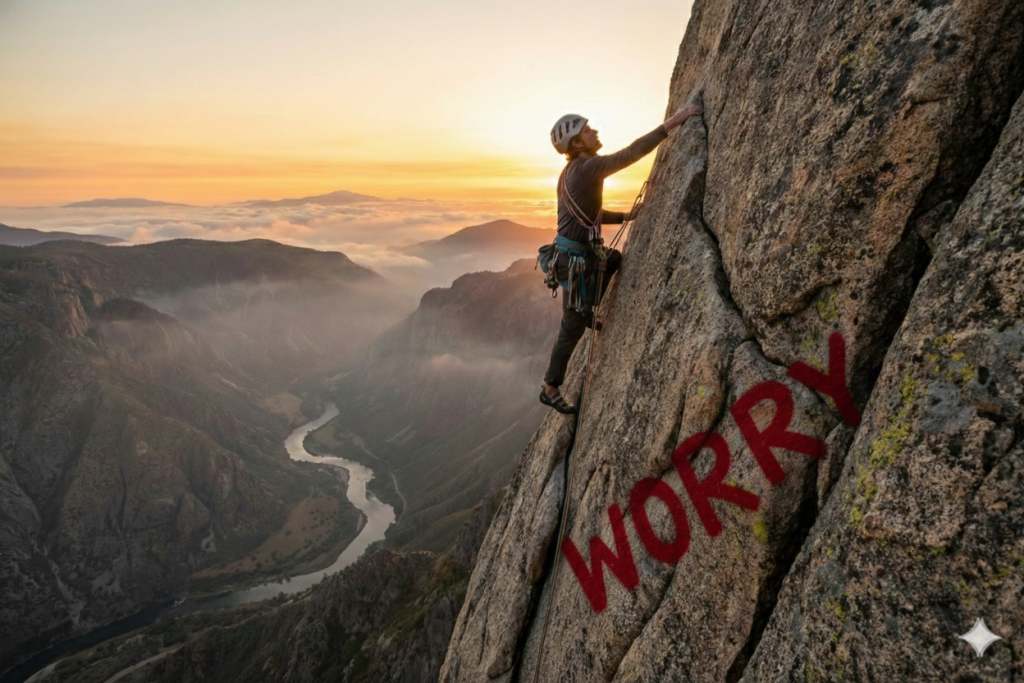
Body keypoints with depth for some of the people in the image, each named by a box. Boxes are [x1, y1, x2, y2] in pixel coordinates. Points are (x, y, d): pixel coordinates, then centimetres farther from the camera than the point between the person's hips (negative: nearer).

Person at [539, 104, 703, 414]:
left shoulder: (572, 171, 11)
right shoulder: (587, 167, -19)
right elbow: (632, 153, -26)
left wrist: (627, 216, 15)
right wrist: (672, 122, -25)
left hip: (582, 251, 9)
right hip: (577, 260, -9)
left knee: (617, 259, 33)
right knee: (573, 328, 3)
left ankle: (589, 311, 34)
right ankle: (550, 388, 18)